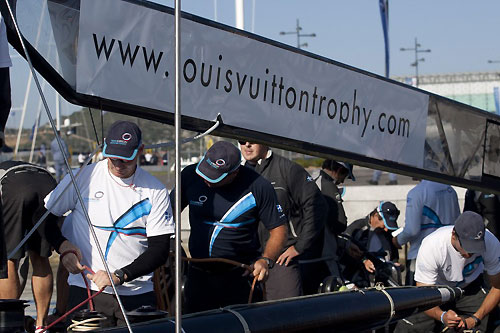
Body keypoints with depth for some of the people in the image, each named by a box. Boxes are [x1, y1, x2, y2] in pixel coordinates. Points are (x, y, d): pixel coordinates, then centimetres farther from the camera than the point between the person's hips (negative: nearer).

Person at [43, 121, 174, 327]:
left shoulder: (156, 191, 1)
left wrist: (119, 276, -15)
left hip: (138, 295, 1)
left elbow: (160, 250, -3)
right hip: (86, 291, -1)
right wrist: (63, 246, -9)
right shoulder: (82, 177, 0)